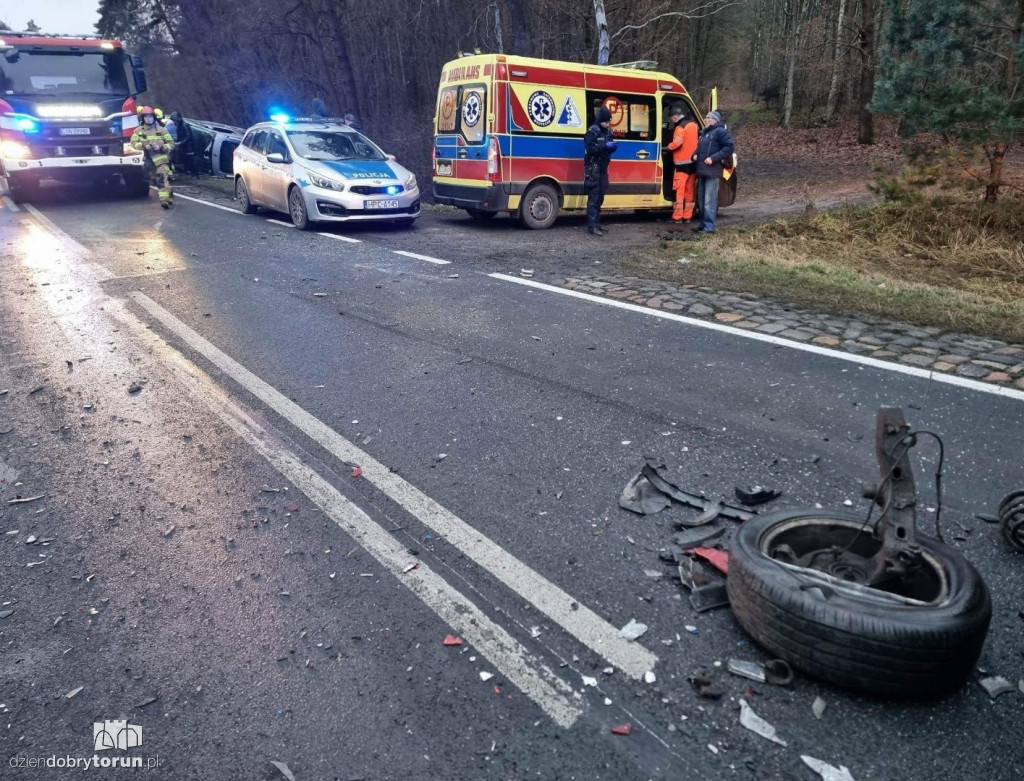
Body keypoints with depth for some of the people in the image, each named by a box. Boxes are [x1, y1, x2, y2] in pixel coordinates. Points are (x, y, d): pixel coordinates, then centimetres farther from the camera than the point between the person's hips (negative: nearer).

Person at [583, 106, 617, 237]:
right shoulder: (592, 131, -11)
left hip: (603, 169, 8)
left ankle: (596, 223, 19)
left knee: (600, 197, 11)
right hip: (593, 169, -8)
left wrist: (613, 146, -4)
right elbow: (589, 149, -21)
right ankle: (592, 226, -12)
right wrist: (605, 145, -27)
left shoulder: (608, 131, 13)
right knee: (593, 198, -11)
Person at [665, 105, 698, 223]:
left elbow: (677, 142, -26)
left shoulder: (680, 127, -12)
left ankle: (677, 217, -5)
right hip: (693, 162, 7)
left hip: (682, 163, -7)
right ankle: (687, 216, 15)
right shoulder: (694, 125, 12)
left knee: (679, 191, -4)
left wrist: (668, 147, -11)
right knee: (690, 191, 11)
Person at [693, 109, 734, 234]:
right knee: (701, 200, 13)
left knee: (709, 201, -11)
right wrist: (696, 155, 11)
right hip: (702, 172, 9)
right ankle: (703, 224, 22)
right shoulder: (704, 132, 21)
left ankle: (709, 227, -10)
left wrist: (713, 158, -20)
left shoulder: (720, 132, -7)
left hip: (712, 172, -9)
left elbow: (730, 147, -16)